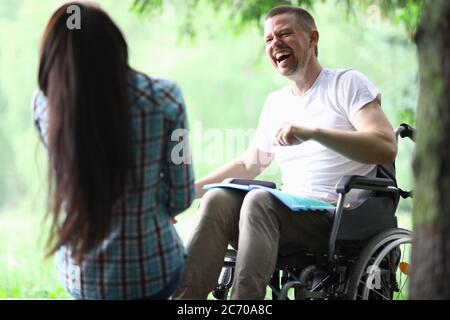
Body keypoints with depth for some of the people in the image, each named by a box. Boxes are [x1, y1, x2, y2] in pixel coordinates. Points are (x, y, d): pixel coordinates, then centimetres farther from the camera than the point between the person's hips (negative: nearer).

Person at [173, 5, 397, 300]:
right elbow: (248, 165, 33)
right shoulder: (275, 102, 23)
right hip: (292, 214, 6)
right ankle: (184, 297, -33)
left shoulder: (348, 84, 2)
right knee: (218, 198, -22)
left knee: (259, 200, -32)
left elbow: (386, 149, -13)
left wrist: (312, 132, -24)